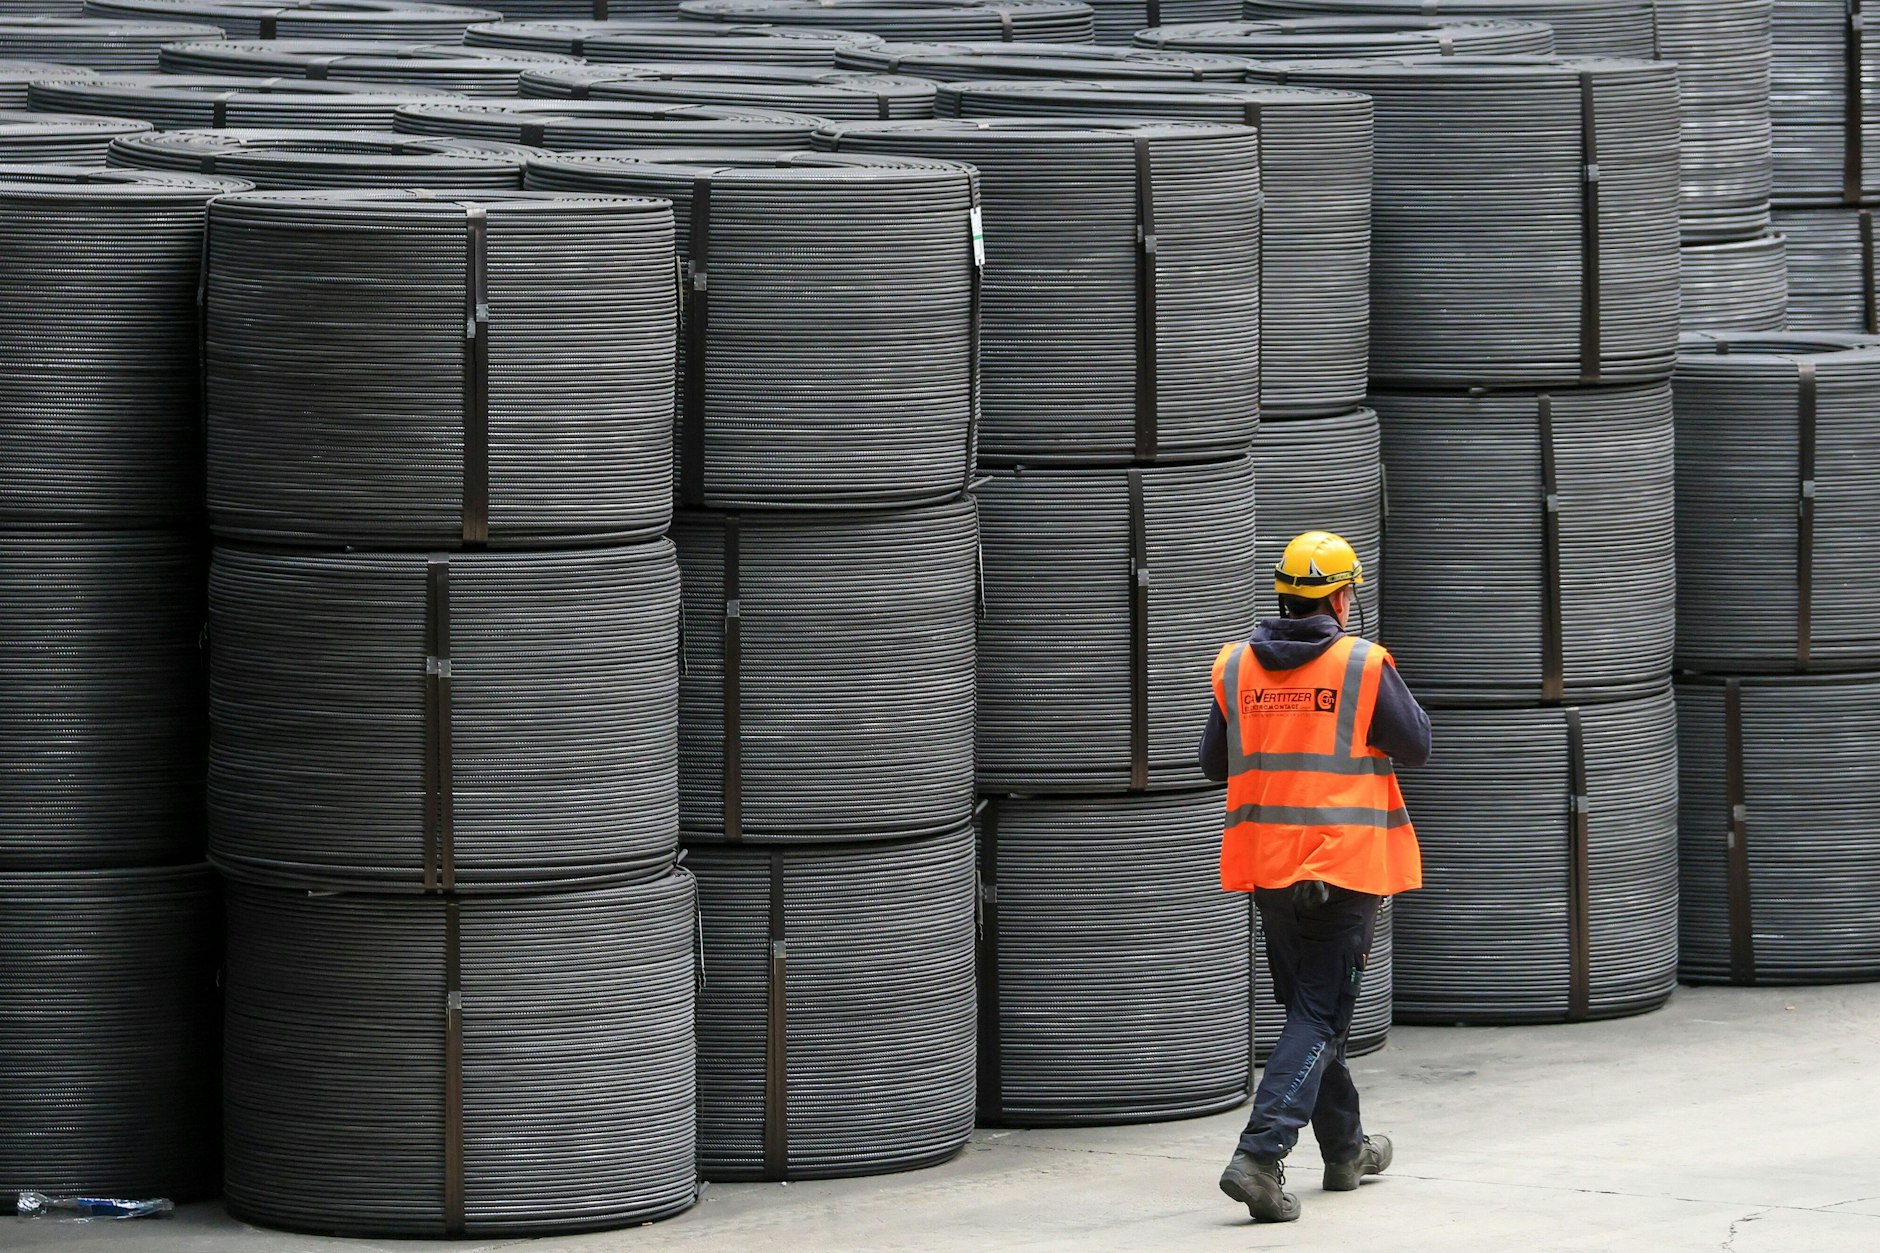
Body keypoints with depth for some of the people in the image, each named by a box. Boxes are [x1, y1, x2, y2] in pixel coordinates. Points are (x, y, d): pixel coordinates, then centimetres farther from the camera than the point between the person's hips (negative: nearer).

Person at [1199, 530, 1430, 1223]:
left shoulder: (1235, 666, 2)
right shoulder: (1363, 666, -10)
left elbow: (1214, 764, 9)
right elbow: (1415, 746, -3)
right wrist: (1400, 699, 16)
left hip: (1267, 865, 5)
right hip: (1344, 865, -5)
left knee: (1308, 1005, 19)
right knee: (1319, 1016, -4)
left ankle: (1346, 1148, 32)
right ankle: (1259, 1153, -20)